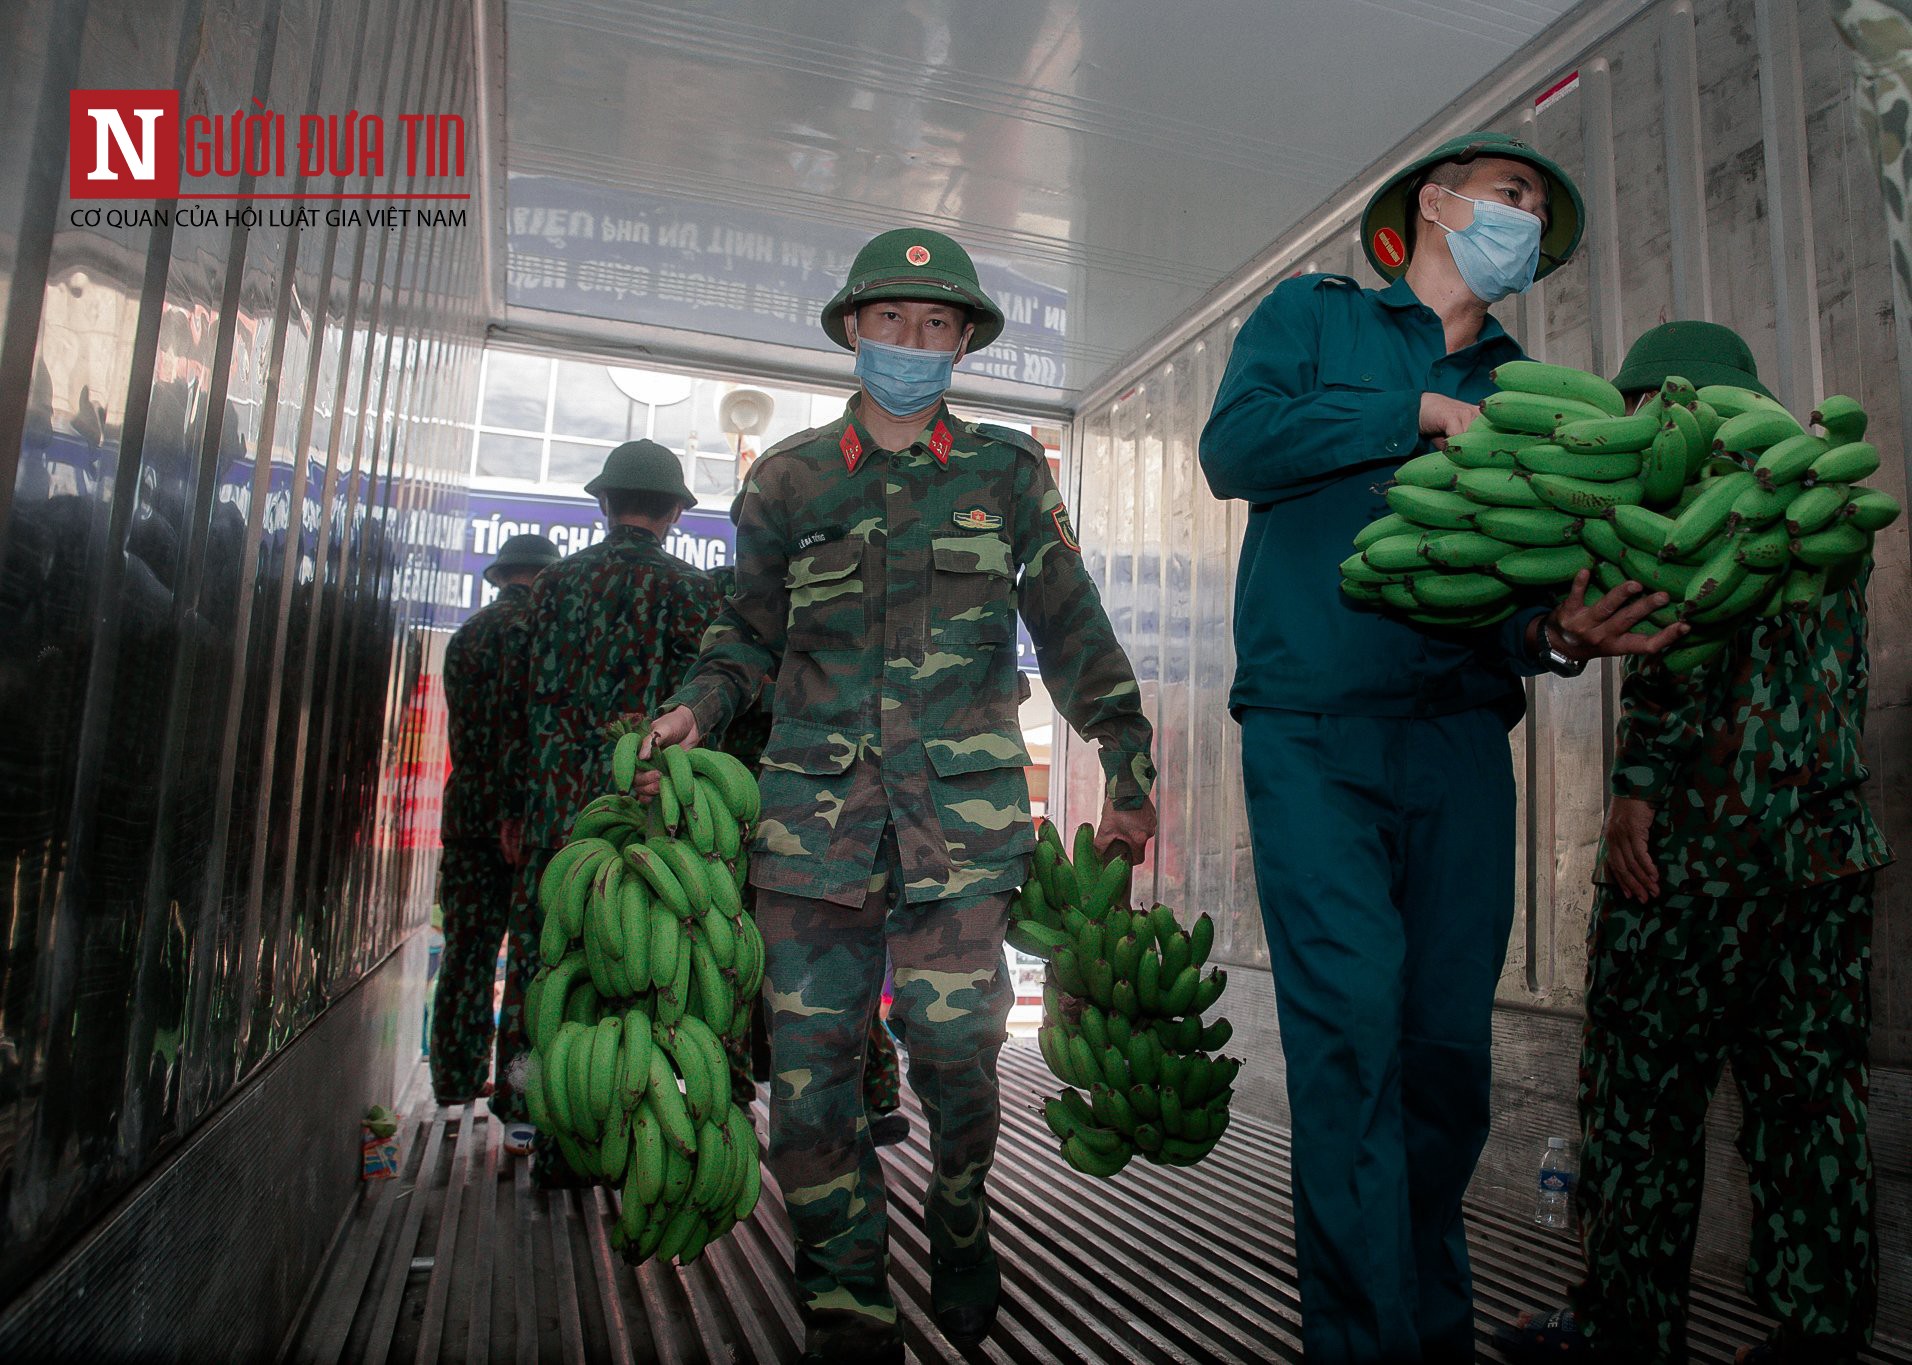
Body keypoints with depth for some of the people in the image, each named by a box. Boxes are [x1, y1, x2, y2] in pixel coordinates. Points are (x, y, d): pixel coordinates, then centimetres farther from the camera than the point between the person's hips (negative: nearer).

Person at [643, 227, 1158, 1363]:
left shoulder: (1008, 472, 10)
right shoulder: (789, 479, 12)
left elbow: (1074, 632, 11)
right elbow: (749, 634, 17)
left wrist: (1130, 769, 7)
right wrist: (692, 713, -1)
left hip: (961, 810, -1)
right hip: (818, 805, 2)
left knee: (958, 1050, -3)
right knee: (811, 1061, -1)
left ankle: (961, 1235, 28)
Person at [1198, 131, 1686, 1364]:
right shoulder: (1314, 315, 13)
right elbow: (1236, 444, -6)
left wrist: (1556, 634, -9)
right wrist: (1424, 412, -4)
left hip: (1460, 740, 4)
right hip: (1315, 731, -4)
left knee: (1450, 1043, 4)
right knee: (1352, 1027, -13)